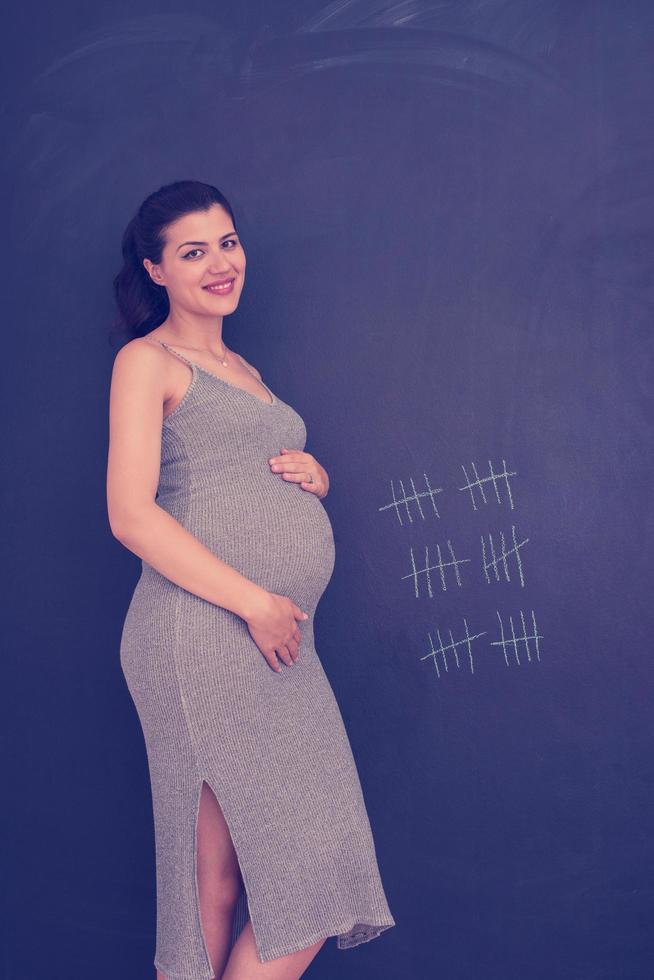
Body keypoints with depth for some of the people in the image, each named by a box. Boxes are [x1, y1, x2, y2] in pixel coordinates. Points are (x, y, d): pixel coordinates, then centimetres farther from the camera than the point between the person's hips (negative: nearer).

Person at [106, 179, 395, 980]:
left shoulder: (243, 370, 24)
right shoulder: (147, 360, 0)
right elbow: (132, 516, -10)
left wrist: (313, 477, 8)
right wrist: (254, 602, -14)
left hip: (275, 637, 8)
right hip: (203, 634, -8)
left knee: (244, 873, 8)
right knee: (218, 879, -6)